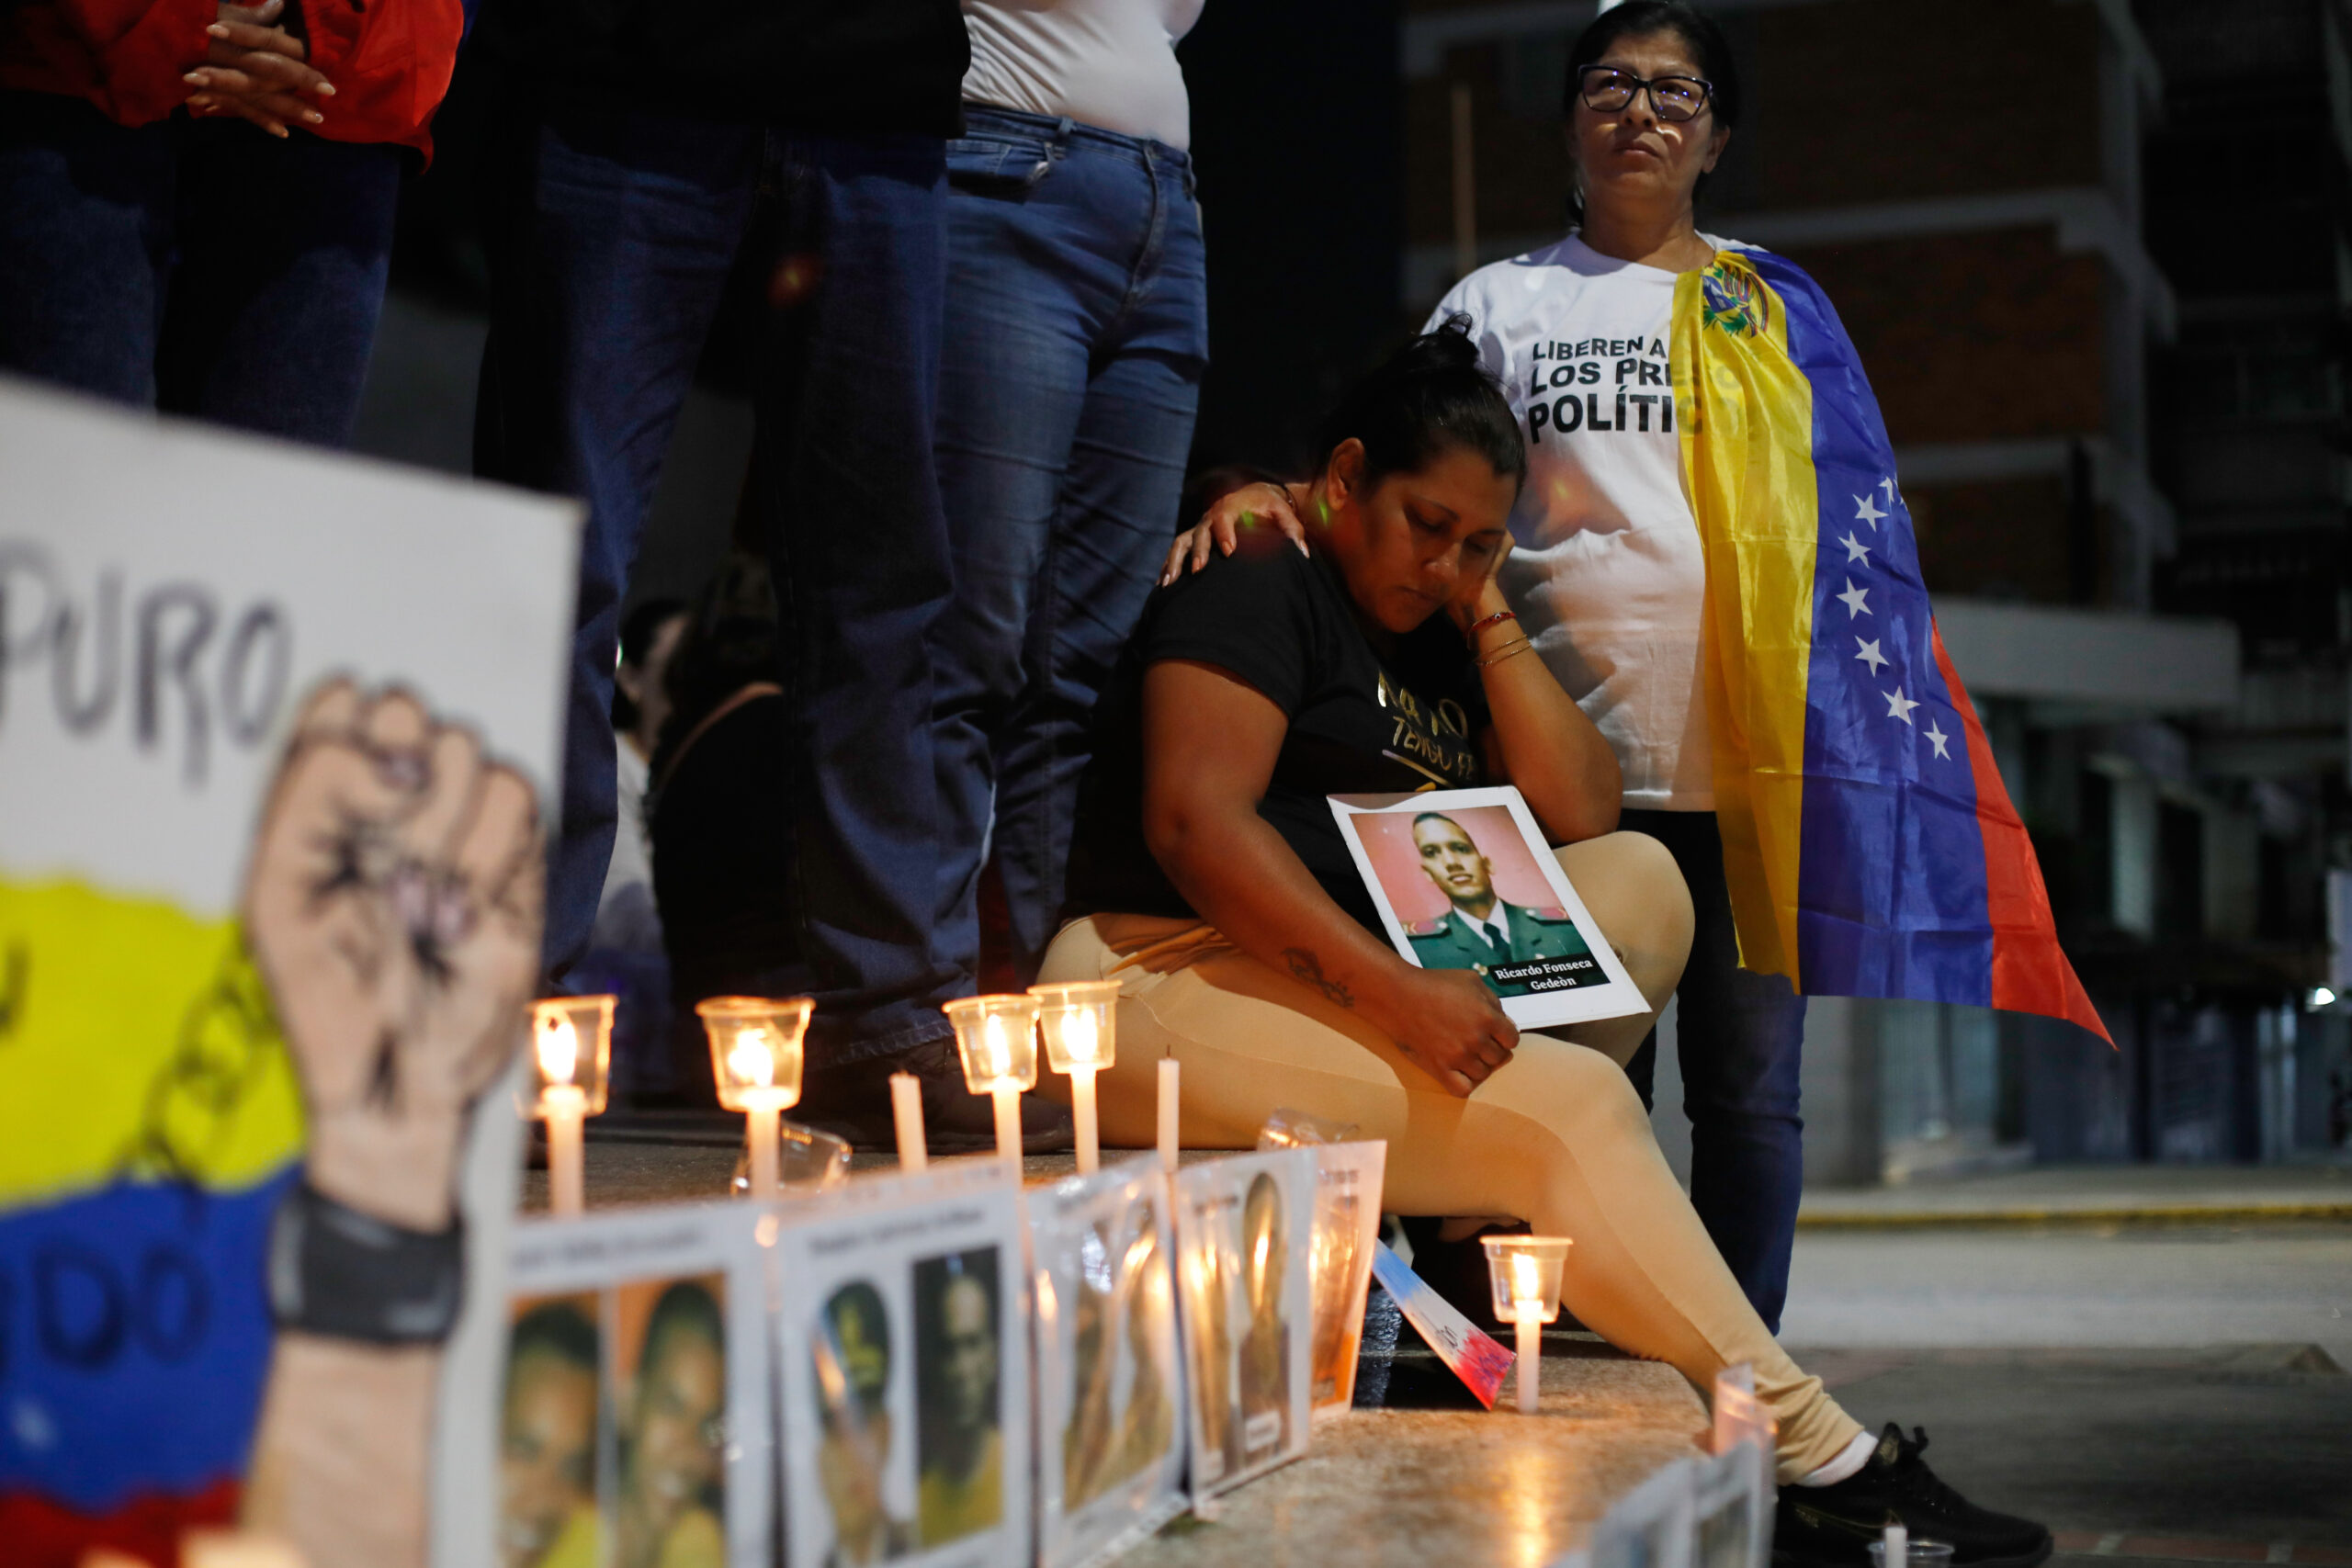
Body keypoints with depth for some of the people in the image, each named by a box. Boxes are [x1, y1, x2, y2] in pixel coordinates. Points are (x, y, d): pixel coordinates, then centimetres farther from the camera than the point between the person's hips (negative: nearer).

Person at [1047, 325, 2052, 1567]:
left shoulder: (1434, 640, 19)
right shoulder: (1262, 589, -6)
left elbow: (1581, 813, 11)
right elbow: (1192, 820, -20)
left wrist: (1489, 618, 5)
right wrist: (1390, 990, -28)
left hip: (1363, 981, 9)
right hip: (1175, 981, -9)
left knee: (1640, 876, -1)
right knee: (1567, 1103, -23)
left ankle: (1489, 1209, -15)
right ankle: (1813, 1455, -19)